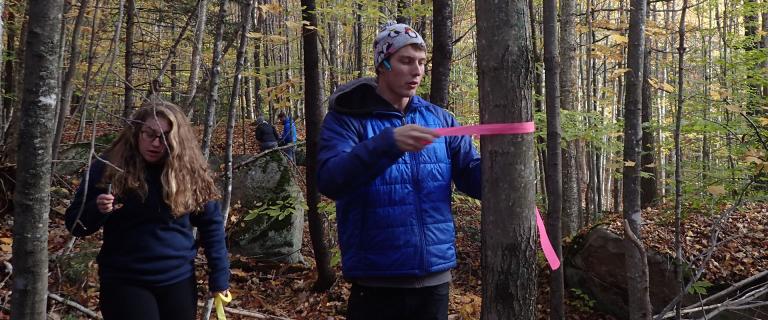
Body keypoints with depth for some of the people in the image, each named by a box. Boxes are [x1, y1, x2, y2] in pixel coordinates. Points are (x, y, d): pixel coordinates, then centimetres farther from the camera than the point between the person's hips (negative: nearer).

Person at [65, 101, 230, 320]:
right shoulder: (107, 167, -6)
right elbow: (75, 223, -2)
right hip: (123, 282, -1)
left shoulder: (189, 171, -5)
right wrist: (97, 210, -23)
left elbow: (211, 224, 1)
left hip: (178, 281, 2)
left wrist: (219, 277, -2)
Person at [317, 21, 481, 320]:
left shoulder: (439, 118, 8)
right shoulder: (346, 118, -5)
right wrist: (388, 143, -34)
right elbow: (329, 180, -21)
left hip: (434, 276, 4)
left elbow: (474, 179, 5)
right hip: (376, 282, -4)